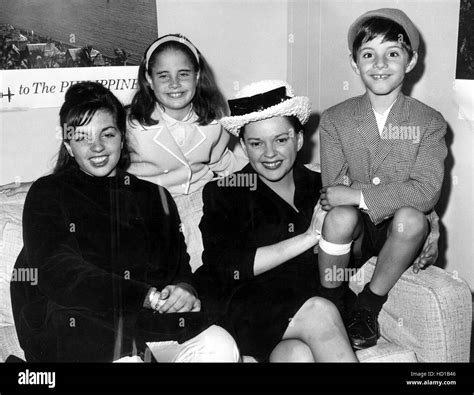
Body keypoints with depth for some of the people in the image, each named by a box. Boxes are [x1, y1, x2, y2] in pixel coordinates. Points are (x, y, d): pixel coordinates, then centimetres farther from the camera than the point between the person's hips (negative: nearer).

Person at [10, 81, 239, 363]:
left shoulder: (155, 196, 21)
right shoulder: (47, 194, 9)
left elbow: (179, 265, 16)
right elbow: (58, 273, -6)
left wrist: (184, 289, -12)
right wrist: (148, 297, -15)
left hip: (152, 320, 4)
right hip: (76, 323, -4)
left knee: (221, 347, -23)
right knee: (125, 357, -35)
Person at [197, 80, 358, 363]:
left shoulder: (319, 187, 14)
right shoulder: (224, 193, 5)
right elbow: (226, 269, -9)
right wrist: (308, 237, -10)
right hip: (247, 312, -1)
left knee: (298, 354, -32)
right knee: (319, 312, -28)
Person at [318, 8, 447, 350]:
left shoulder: (430, 123, -3)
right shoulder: (334, 120, -1)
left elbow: (427, 192, -16)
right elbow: (335, 190, -9)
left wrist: (359, 195, -25)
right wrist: (399, 193, -19)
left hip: (399, 232, 0)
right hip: (353, 233, 0)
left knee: (410, 218, -33)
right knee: (342, 215, -33)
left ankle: (369, 306, -9)